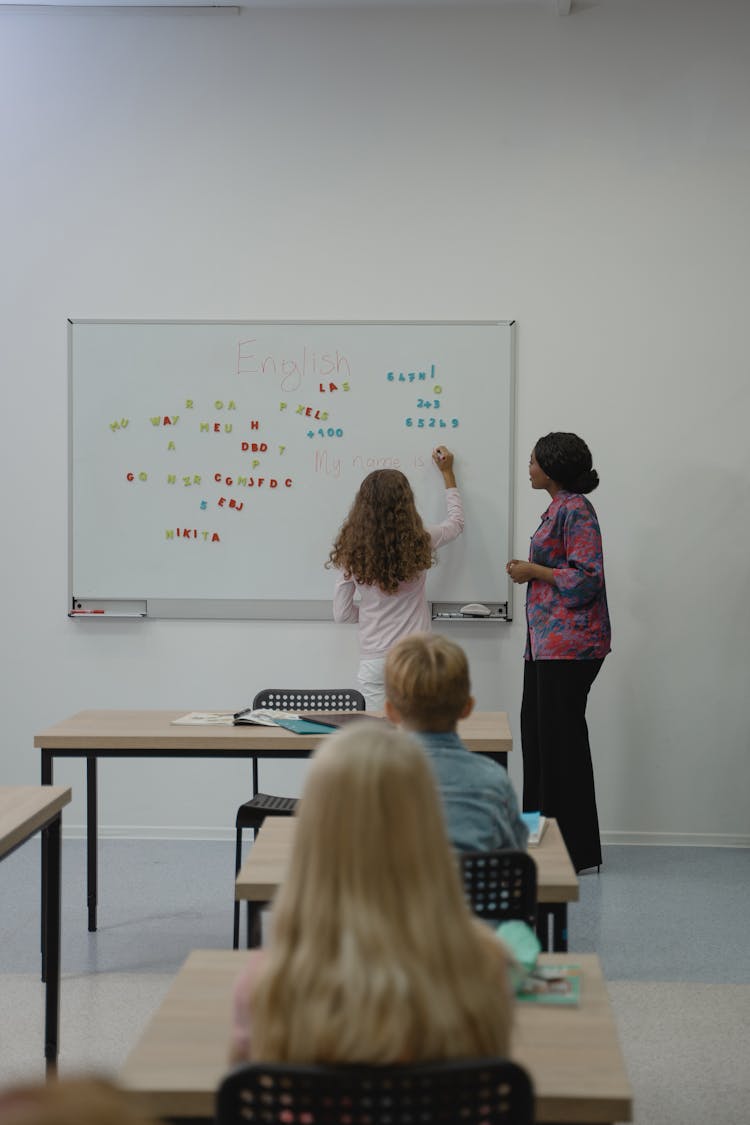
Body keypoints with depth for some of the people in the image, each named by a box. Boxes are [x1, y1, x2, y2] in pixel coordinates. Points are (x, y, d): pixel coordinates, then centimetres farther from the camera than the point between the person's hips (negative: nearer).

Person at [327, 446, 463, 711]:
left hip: (374, 661, 1)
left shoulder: (353, 552, -5)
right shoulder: (419, 544, -6)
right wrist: (447, 473, 27)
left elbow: (341, 613, 1)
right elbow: (457, 521, 16)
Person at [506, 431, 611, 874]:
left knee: (562, 738, -5)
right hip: (547, 641, 11)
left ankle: (578, 849, 4)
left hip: (569, 644, -11)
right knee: (537, 733, 13)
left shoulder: (576, 510, -14)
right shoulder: (559, 508, 17)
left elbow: (586, 577, -21)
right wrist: (529, 569, 11)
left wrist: (533, 571, -12)